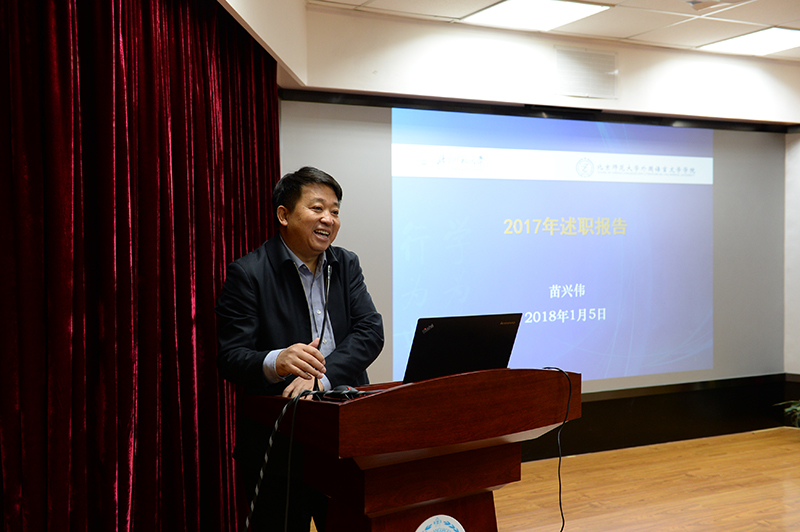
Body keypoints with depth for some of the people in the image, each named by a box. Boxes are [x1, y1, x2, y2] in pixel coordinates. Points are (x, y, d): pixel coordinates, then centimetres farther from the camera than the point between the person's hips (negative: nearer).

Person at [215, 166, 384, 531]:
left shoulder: (346, 265, 7)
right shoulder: (248, 274, -9)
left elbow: (371, 331, -5)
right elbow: (229, 358, -14)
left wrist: (322, 375, -22)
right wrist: (276, 362, -36)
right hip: (277, 446, -4)